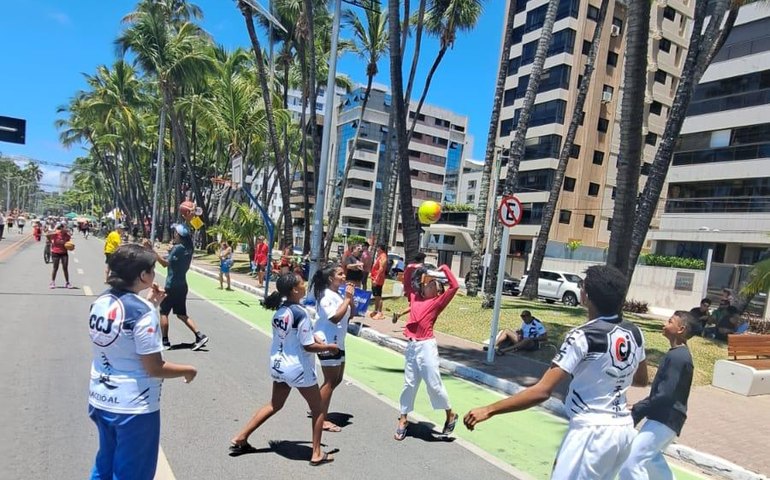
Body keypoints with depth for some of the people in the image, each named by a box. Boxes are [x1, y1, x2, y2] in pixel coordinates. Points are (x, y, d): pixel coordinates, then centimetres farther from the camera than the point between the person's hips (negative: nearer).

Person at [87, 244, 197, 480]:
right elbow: (154, 368, -21)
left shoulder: (101, 302, 0)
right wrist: (187, 370, -5)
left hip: (100, 401, 8)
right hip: (133, 408, -7)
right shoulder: (143, 312, -23)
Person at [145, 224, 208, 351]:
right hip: (182, 285, 8)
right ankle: (199, 336, 2)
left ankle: (164, 341, 11)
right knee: (181, 314, 13)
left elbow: (165, 263, -21)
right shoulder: (188, 249, 9)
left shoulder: (178, 248, -16)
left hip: (172, 286, -8)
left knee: (163, 312, 7)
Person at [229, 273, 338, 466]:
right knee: (318, 410, 11)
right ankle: (317, 454, 18)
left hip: (278, 365, 8)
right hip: (298, 369, -8)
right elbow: (309, 346, -20)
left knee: (274, 405, 26)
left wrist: (314, 338, 8)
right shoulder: (300, 313, -23)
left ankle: (240, 438, 30)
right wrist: (330, 347, -6)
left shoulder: (280, 310, 1)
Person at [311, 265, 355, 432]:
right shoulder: (327, 295, -17)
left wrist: (350, 298, -1)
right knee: (330, 381, -3)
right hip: (327, 342, -10)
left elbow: (350, 315, 13)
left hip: (337, 342, 10)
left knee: (337, 380, 16)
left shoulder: (339, 294, 10)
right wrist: (347, 299, -23)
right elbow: (335, 318, -27)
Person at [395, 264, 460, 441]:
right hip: (411, 346, 5)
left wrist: (443, 269, -6)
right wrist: (411, 269, 13)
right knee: (409, 383, 12)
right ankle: (403, 420, 22)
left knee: (434, 384, 2)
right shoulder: (415, 298, 11)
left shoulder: (438, 302, -3)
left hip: (426, 346, -5)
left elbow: (454, 286, -14)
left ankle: (450, 414, 23)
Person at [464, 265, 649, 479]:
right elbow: (641, 379, 19)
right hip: (624, 429, 8)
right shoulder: (634, 333, 1)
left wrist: (489, 410, -22)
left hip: (592, 431, -8)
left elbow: (542, 391, -26)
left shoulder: (583, 337, -21)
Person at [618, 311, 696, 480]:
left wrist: (637, 412, -17)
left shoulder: (676, 357, -21)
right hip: (664, 417, 10)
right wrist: (639, 407, 8)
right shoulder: (678, 354, 11)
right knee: (651, 457, 26)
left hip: (665, 419, -10)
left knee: (631, 460, -14)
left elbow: (664, 396, -24)